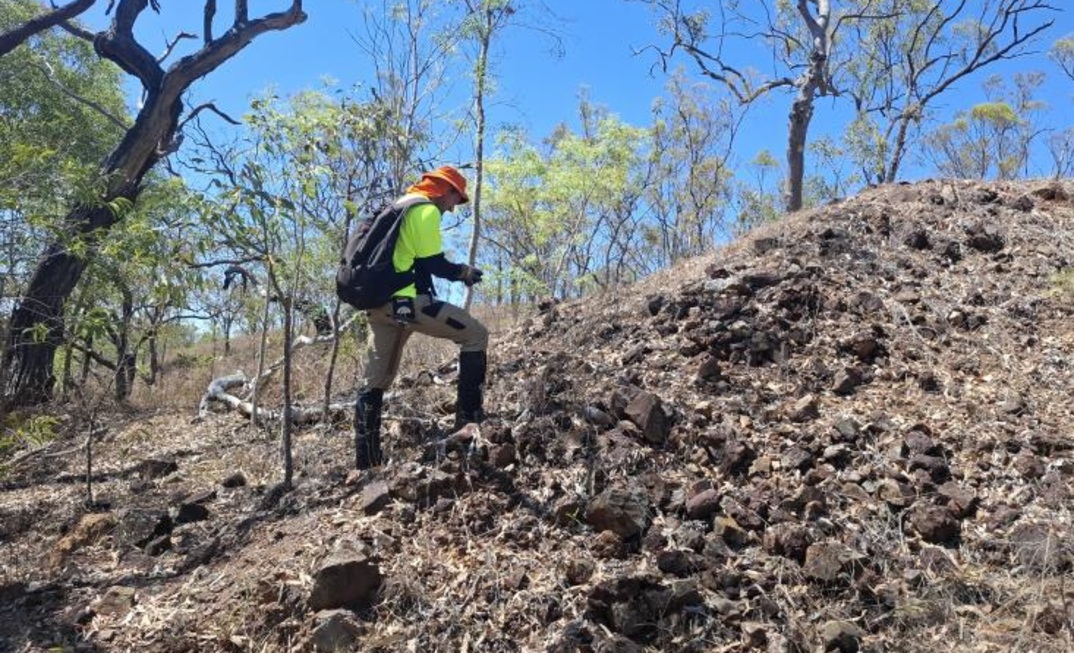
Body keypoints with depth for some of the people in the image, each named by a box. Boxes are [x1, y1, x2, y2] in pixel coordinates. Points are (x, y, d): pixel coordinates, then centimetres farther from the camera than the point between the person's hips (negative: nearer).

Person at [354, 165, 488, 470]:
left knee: (376, 381, 14)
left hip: (378, 302, 10)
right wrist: (464, 272, 5)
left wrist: (455, 272, 23)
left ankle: (365, 458, 18)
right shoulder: (426, 210, -4)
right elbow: (433, 264, -11)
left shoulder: (399, 207, 25)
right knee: (476, 335, -2)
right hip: (406, 302, -10)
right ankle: (469, 417, -6)